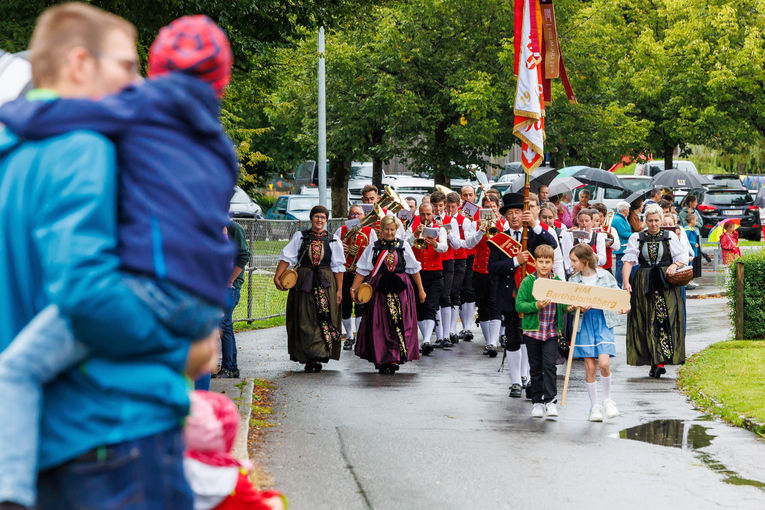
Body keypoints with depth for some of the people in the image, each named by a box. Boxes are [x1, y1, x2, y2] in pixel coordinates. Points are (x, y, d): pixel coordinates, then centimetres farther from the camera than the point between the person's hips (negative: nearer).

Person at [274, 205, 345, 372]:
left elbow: (338, 267, 7)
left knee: (324, 320, -7)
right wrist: (277, 276, -9)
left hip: (326, 283, 0)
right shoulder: (300, 237, 9)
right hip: (303, 282, 0)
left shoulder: (333, 240, 9)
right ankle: (308, 358, -2)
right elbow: (287, 257, 4)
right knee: (304, 320, -4)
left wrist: (339, 290, 1)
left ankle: (318, 357, -5)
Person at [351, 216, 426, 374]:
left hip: (401, 290, 0)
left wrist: (421, 290, 10)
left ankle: (394, 359, 0)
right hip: (380, 290, 0)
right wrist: (353, 288, -3)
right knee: (380, 325, -3)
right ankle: (382, 360, 2)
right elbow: (362, 271, 6)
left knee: (400, 324, -4)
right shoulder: (374, 247, 7)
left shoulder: (404, 246, 8)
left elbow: (414, 269, 11)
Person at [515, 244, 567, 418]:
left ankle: (551, 400, -6)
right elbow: (519, 305, -7)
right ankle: (537, 402, 17)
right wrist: (536, 306, -22)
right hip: (533, 331, 0)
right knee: (536, 368, 8)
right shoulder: (528, 282, -3)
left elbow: (565, 303, 11)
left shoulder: (558, 282, 4)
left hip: (552, 332, 0)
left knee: (549, 365, -9)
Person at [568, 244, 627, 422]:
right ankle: (595, 406, 12)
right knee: (590, 366, 0)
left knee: (604, 363, -14)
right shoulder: (574, 280, 3)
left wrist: (622, 307, -13)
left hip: (603, 322, -2)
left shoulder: (604, 275, -1)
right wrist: (578, 308, -17)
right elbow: (571, 304, 5)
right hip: (584, 322, 2)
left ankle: (608, 399, 8)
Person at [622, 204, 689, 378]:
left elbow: (684, 257, 11)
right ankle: (654, 361, 1)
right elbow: (629, 261, 0)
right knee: (647, 322, -3)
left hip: (666, 284, -1)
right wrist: (626, 282, -13)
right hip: (644, 284, 1)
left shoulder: (670, 237, 9)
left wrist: (675, 265, -10)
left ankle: (659, 362, -16)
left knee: (665, 320, -12)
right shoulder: (636, 238, 8)